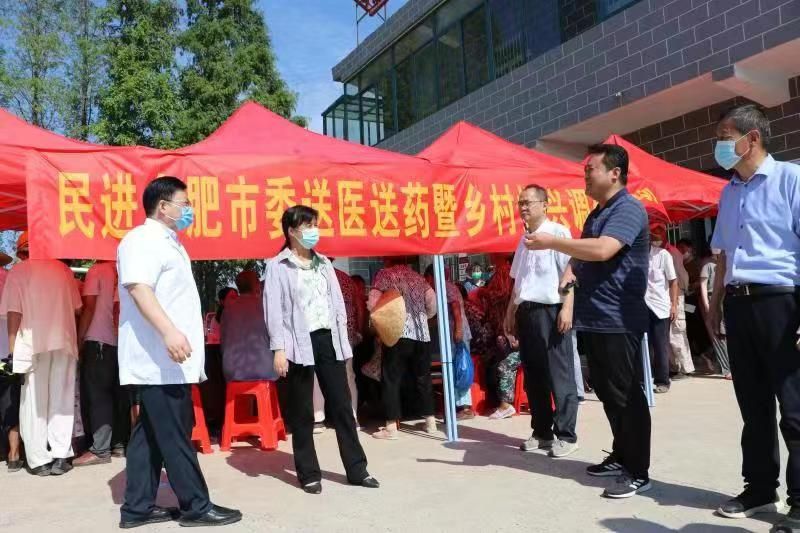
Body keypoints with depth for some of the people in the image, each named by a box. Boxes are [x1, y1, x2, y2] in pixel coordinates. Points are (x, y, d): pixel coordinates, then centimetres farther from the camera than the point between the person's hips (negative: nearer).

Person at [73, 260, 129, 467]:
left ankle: (100, 449, -6)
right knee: (119, 393, 8)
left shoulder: (97, 270, -3)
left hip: (99, 341, -5)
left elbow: (89, 308, -8)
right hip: (122, 342, 6)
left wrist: (79, 339, -1)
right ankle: (120, 444, 11)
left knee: (97, 394, -4)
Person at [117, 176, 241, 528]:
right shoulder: (142, 240, -11)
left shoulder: (166, 242, 20)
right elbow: (139, 288, -27)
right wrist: (169, 332, -38)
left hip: (166, 359, 10)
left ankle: (137, 508, 21)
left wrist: (176, 335, 30)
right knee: (174, 436, -3)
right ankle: (196, 506, 6)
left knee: (151, 434, 13)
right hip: (159, 359, -10)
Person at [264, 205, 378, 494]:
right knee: (302, 413, 4)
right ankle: (309, 473, 16)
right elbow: (273, 310, -6)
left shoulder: (324, 262, 15)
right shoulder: (277, 266, -1)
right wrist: (279, 348, -14)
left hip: (329, 340, 5)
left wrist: (343, 340, 10)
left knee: (342, 406, 7)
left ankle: (356, 469, 15)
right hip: (300, 343, -4)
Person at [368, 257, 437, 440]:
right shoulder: (417, 276, 16)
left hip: (398, 332, -5)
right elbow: (432, 301, 11)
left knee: (391, 379, 1)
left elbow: (372, 304, -7)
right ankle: (430, 421, 19)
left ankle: (391, 427, 0)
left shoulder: (384, 275, 2)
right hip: (422, 332, 5)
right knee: (423, 377, 14)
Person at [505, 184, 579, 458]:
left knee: (559, 376, -2)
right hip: (526, 312, 8)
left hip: (550, 311, -8)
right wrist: (511, 312, 19)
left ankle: (566, 435, 7)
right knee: (533, 376, 12)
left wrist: (567, 308, -19)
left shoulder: (557, 232, -6)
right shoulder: (524, 238, 17)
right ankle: (542, 432, 22)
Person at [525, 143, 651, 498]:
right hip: (595, 319, 9)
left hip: (618, 320, -9)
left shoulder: (628, 209, -12)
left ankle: (639, 473, 6)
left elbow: (603, 250, -28)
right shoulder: (597, 213, 18)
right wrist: (570, 270, 7)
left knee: (627, 395, -3)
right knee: (607, 393, 15)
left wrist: (551, 242, -20)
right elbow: (583, 251, 30)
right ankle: (621, 457, 28)